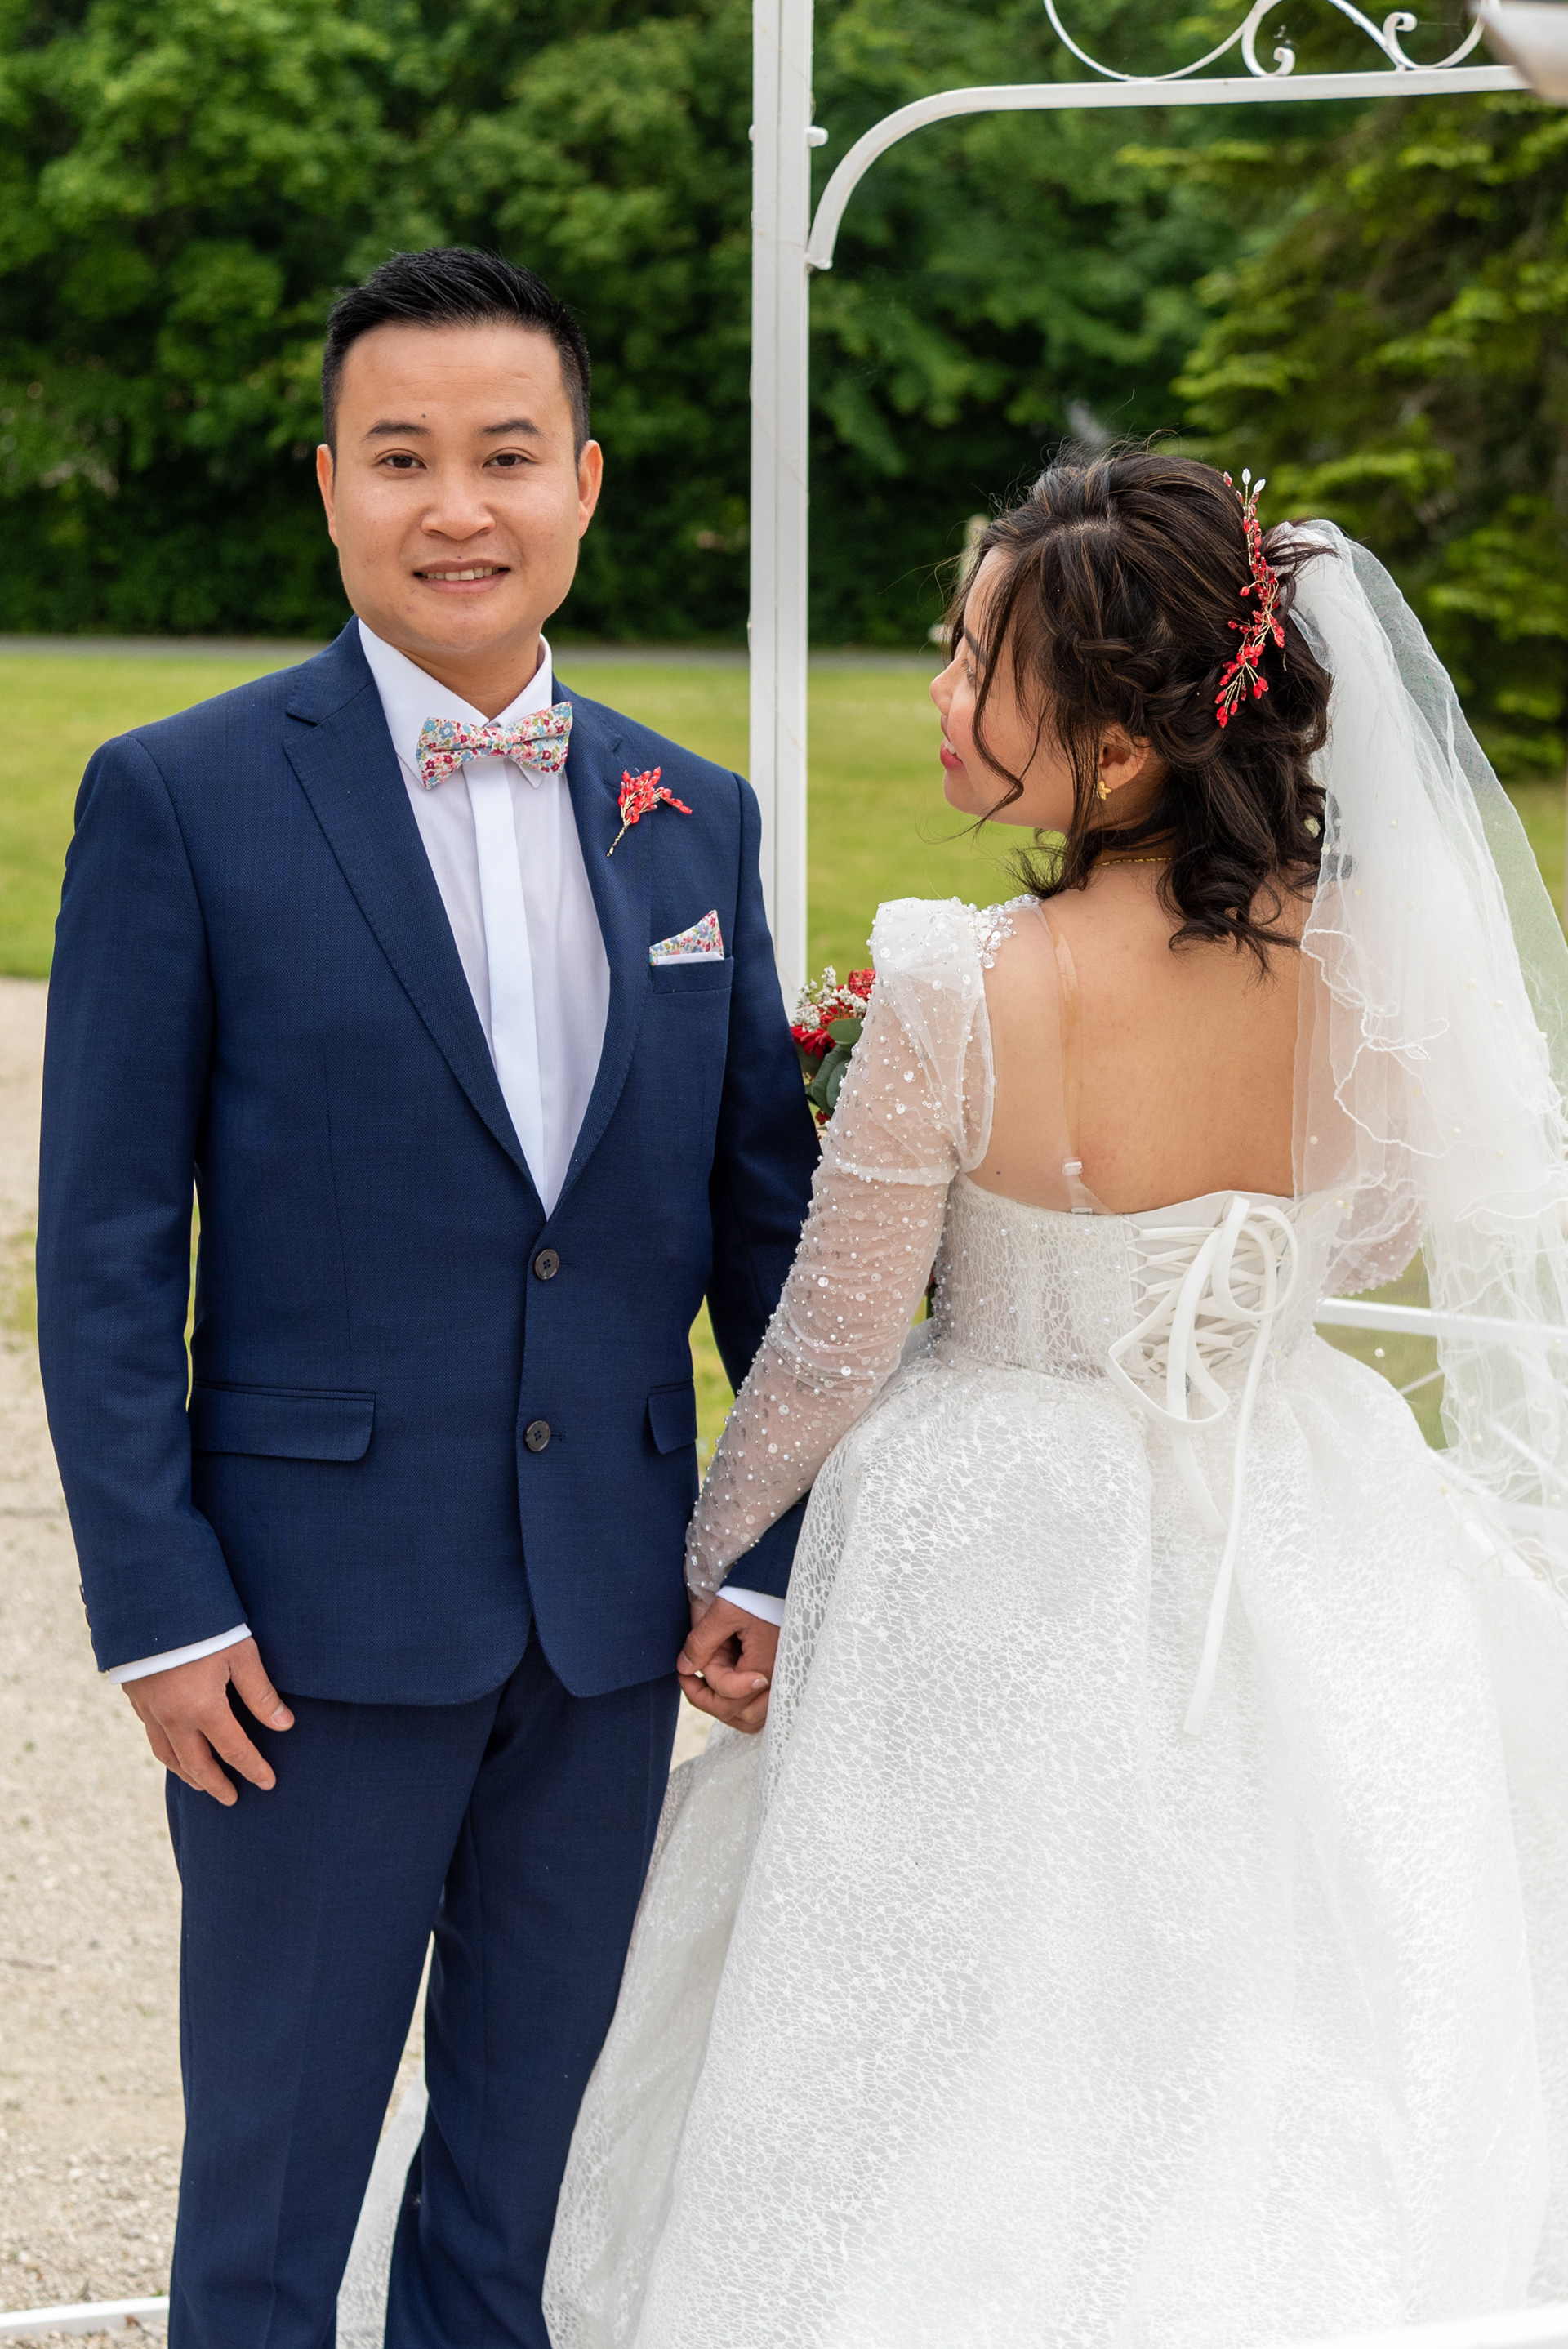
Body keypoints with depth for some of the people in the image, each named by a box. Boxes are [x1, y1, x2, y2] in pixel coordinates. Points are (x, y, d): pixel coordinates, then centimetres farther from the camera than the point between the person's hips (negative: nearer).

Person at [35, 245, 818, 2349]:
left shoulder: (693, 819, 7)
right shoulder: (181, 800, -6)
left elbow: (770, 1211, 10)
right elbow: (105, 1246, -8)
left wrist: (792, 1557, 4)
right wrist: (156, 1602, -12)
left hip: (613, 1618, 4)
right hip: (321, 1604, -4)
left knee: (519, 2156, 17)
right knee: (273, 2178, 9)